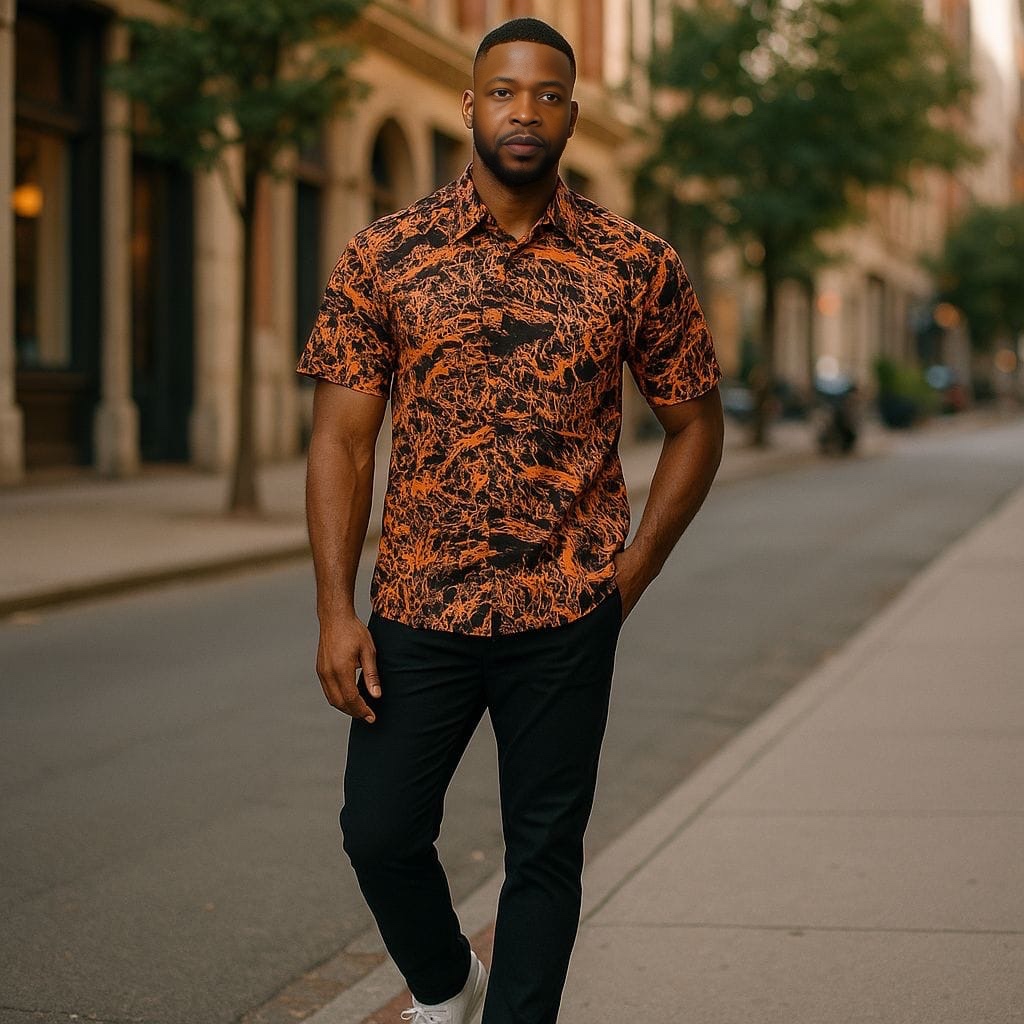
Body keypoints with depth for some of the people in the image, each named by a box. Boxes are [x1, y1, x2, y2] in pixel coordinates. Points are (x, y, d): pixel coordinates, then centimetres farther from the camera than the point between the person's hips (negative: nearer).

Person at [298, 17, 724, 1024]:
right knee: (380, 831, 7)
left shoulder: (637, 266, 0)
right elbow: (341, 439, 0)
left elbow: (695, 424, 9)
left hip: (566, 617, -1)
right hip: (416, 609, 1)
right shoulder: (383, 256, 0)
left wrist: (628, 579, 2)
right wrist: (335, 610, -6)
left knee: (544, 849, 6)